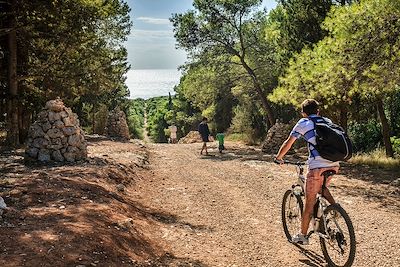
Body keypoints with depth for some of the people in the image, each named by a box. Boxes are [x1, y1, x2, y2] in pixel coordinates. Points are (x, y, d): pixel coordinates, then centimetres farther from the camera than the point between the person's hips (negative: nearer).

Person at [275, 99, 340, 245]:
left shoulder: (303, 123, 6)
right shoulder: (327, 121, 19)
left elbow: (288, 143, 9)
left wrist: (279, 157, 26)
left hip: (317, 166, -5)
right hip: (334, 164, 5)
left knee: (310, 202, 7)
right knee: (322, 187, 34)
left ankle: (302, 236, 18)